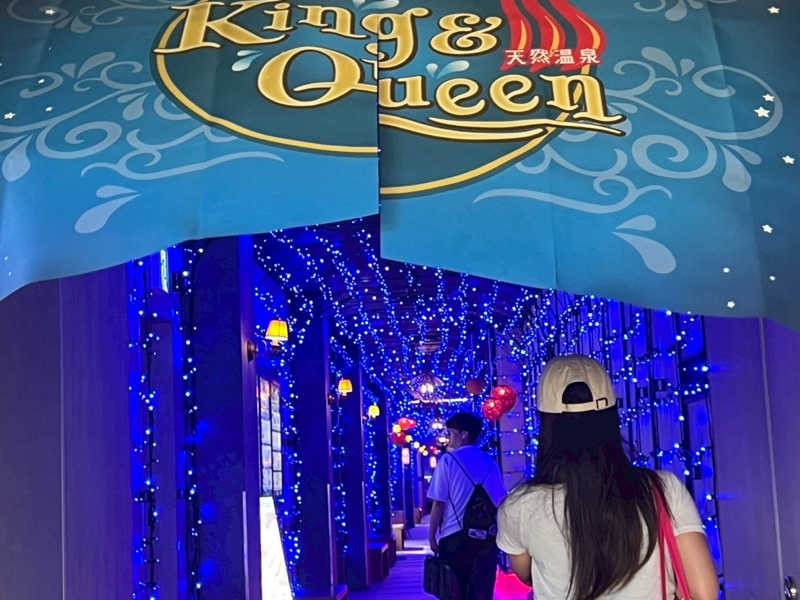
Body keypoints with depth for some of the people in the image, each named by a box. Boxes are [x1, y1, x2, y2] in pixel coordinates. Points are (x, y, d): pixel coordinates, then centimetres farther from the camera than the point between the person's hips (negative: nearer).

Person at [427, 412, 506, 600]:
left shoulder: (448, 460, -5)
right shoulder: (490, 462, 9)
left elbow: (438, 503, -9)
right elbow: (500, 503, 11)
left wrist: (432, 536, -1)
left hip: (455, 538, -4)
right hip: (487, 538, 4)